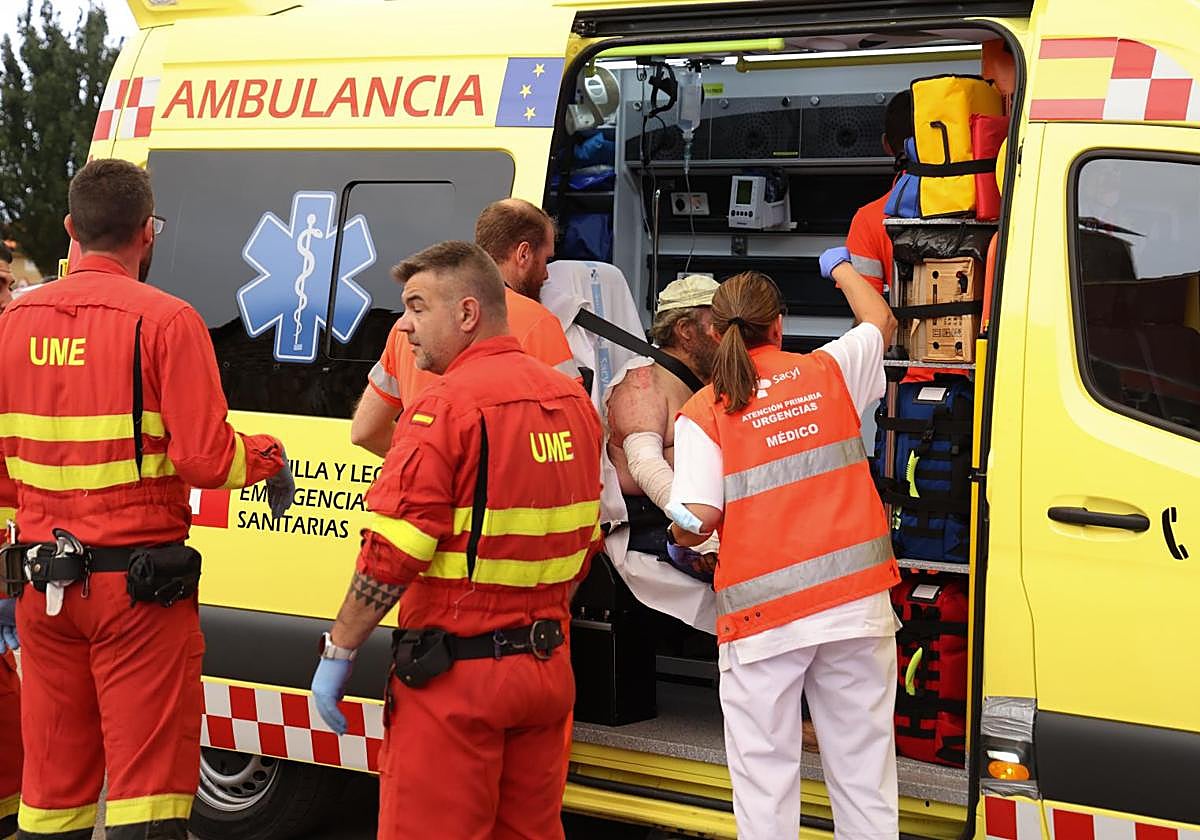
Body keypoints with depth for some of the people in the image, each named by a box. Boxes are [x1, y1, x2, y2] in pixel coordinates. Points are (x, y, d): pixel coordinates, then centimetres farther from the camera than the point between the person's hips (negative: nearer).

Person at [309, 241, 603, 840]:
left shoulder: (447, 405, -15)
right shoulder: (572, 401, 9)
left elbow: (390, 559, -19)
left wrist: (337, 653, -10)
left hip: (454, 674, -8)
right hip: (547, 669, 8)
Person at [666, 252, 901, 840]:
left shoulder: (701, 414, -2)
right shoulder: (829, 371, 7)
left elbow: (699, 520, -10)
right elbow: (881, 322, 28)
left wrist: (678, 537, 13)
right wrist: (842, 268, 46)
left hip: (763, 615, -3)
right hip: (856, 603, 3)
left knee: (764, 775, 4)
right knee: (862, 768, 10)